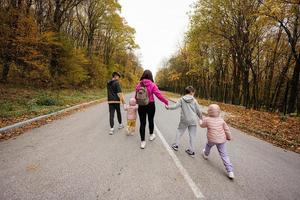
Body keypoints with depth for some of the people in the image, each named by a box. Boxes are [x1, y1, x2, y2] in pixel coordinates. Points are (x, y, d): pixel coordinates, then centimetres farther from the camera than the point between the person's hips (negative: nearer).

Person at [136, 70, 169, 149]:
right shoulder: (152, 85, -12)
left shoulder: (139, 85, -3)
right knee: (151, 120, 20)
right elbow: (159, 95, -15)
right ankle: (151, 135, 42)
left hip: (141, 106, 2)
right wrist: (166, 101, -4)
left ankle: (142, 141, 10)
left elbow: (136, 96, 0)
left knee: (142, 123, 7)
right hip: (150, 105, -1)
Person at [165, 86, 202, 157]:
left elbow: (175, 106, -7)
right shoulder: (194, 100, -3)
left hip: (184, 120, 1)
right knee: (192, 135, 8)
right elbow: (198, 111, 0)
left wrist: (168, 107, 10)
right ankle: (192, 151, 15)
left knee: (180, 132, 20)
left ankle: (176, 145, 27)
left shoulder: (182, 99, -3)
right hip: (193, 120, 0)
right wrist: (201, 117, 16)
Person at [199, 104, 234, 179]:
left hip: (212, 139, -2)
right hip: (221, 140, 2)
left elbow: (202, 125, 8)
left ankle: (206, 154, 59)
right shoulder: (221, 120, -3)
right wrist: (229, 137, 19)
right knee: (224, 155, 6)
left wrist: (200, 121, 30)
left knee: (208, 145, 32)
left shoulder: (207, 119, -11)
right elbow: (226, 129, 3)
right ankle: (230, 171, 2)